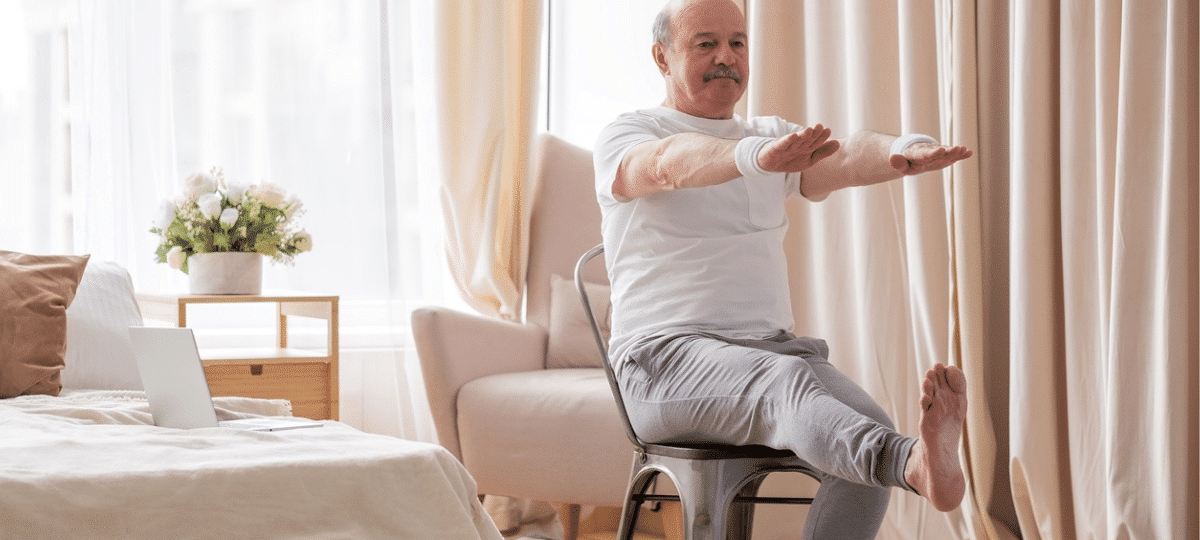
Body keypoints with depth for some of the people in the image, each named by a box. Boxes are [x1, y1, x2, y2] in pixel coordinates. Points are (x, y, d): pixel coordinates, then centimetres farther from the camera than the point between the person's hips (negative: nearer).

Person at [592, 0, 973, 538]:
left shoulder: (775, 138, 18)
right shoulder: (623, 137, 3)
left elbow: (844, 158, -5)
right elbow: (671, 164, -23)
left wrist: (905, 151, -30)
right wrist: (757, 158, -44)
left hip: (772, 347, 6)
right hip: (668, 356, -5)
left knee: (869, 428, -25)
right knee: (787, 380, -37)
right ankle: (915, 464, -65)